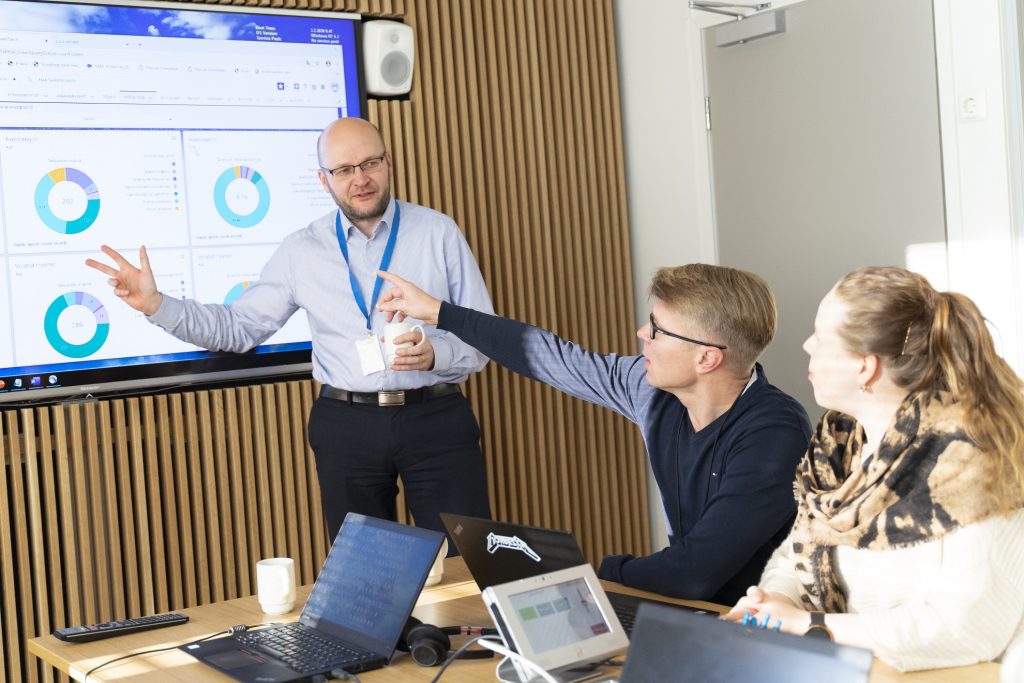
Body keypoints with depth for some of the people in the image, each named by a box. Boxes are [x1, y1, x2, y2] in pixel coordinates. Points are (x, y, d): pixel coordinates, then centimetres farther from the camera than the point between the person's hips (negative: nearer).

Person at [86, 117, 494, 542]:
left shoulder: (438, 232, 0)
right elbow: (239, 327, 8)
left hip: (436, 422, -1)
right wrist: (155, 304, -4)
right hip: (347, 426, 2)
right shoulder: (302, 251, 6)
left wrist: (434, 354, -20)